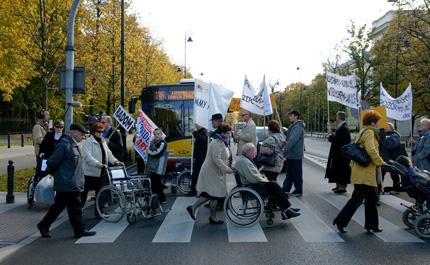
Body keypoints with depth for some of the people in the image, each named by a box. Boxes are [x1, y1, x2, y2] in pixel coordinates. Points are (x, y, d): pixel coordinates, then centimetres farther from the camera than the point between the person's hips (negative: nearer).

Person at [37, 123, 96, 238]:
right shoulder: (64, 144, -16)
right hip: (65, 184, -9)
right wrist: (50, 172, 0)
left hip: (74, 184, 9)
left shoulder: (75, 145, 16)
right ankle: (43, 226, 19)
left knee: (76, 207, 9)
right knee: (58, 206, 2)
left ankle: (79, 230, 13)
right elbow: (52, 161, -15)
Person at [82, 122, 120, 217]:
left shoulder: (103, 142, 15)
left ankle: (98, 212, 15)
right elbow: (87, 156, -22)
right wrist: (97, 163, -37)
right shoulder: (88, 142, -10)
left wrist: (114, 161, -7)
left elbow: (108, 153, 12)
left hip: (100, 172, 7)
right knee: (84, 191, 4)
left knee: (99, 192, 8)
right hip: (90, 172, -7)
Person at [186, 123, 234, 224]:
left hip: (214, 171, 10)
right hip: (212, 173, -10)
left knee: (209, 193, 12)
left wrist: (229, 166, 12)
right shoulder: (218, 143, -19)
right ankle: (213, 217, 12)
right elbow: (216, 159, -27)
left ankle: (193, 207, 17)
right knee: (215, 194, 0)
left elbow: (222, 158, 24)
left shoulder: (222, 142, 17)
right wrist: (226, 169, -23)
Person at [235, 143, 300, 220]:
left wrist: (262, 177, 9)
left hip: (251, 184, 11)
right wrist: (265, 180, -10)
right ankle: (286, 210, -12)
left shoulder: (244, 159, 16)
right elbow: (254, 179, -25)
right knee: (274, 186, -17)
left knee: (274, 184, 4)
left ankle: (286, 211, -1)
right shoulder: (244, 162, -20)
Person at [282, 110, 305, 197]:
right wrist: (284, 131, 11)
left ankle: (298, 191, 9)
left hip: (295, 155, -10)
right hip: (291, 155, 10)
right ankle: (285, 189, 24)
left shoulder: (298, 127, -19)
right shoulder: (293, 126, 14)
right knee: (289, 173, 16)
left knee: (296, 173, 0)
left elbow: (292, 140, -27)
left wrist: (284, 151, -30)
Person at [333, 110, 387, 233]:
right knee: (357, 199, -5)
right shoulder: (369, 132, -12)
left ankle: (371, 225, 21)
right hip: (364, 173, -11)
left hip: (366, 173, 11)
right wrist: (381, 163, -14)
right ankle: (340, 221, 2)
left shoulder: (363, 132, 18)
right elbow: (372, 151, -23)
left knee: (371, 199, 14)